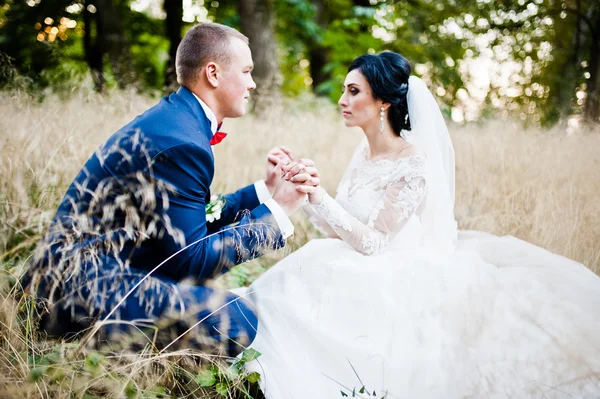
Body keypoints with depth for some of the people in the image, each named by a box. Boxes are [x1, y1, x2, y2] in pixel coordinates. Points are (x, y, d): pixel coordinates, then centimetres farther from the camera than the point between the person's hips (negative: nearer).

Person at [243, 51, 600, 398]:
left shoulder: (413, 163, -17)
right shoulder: (364, 153, 7)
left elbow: (372, 242, -19)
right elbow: (341, 231, 6)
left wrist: (319, 196, -22)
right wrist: (307, 194, -7)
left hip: (393, 282, -7)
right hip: (356, 272, 8)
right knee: (278, 293, -11)